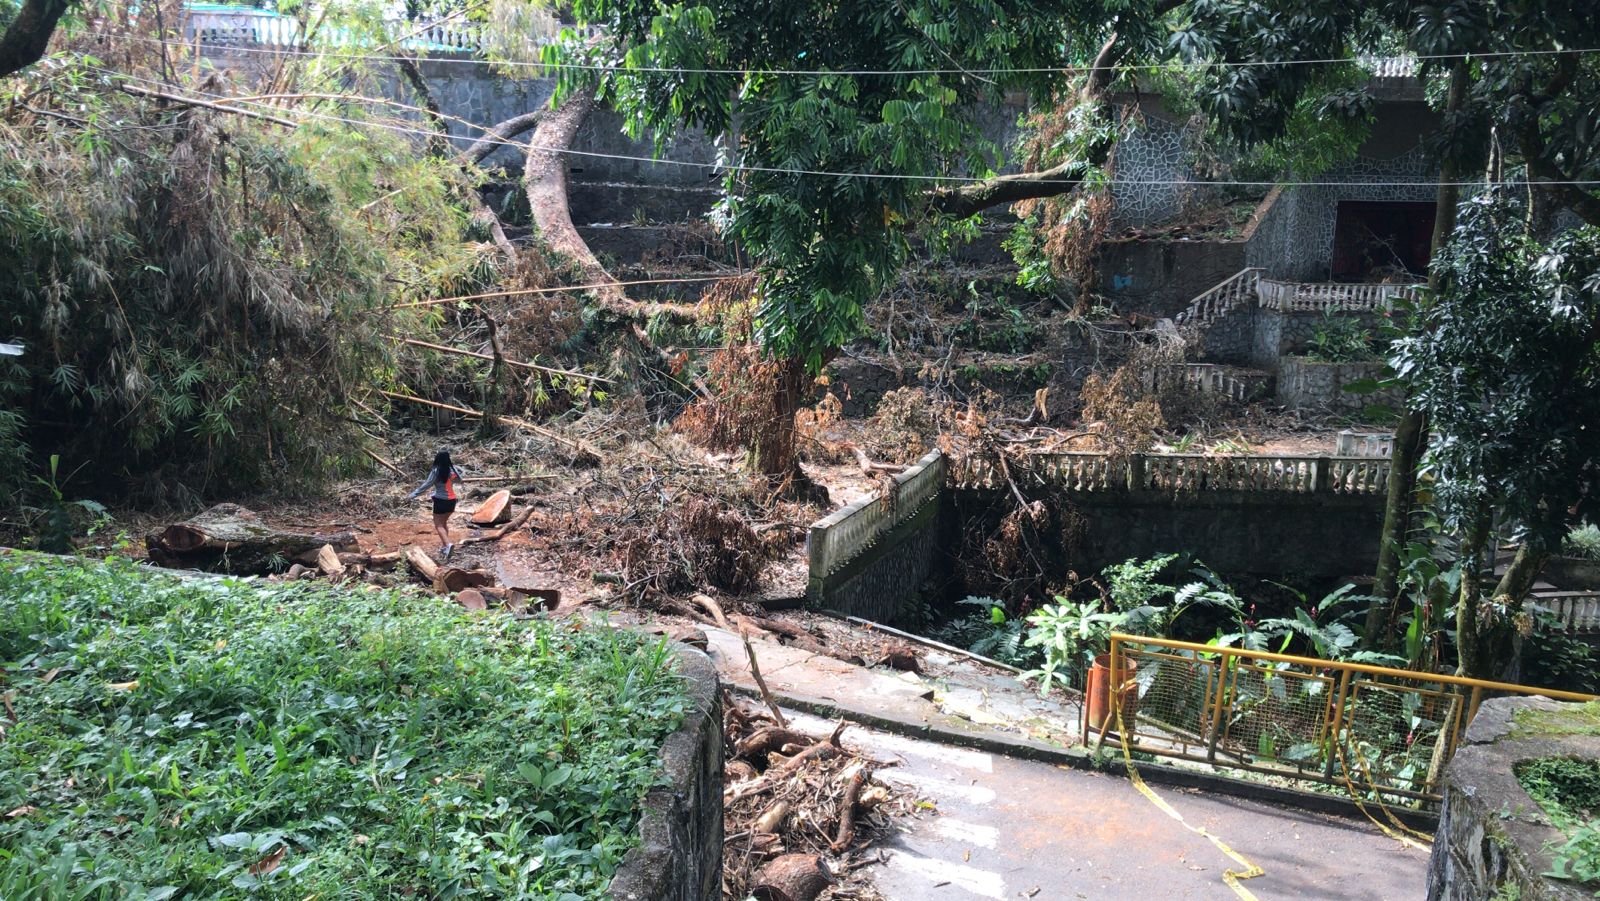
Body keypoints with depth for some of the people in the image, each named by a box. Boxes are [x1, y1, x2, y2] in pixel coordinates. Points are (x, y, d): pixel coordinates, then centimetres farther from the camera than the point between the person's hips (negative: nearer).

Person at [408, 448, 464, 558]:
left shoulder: (436, 471, -14)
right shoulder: (452, 469, -2)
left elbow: (427, 485, -14)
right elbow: (459, 481, 13)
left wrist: (413, 495, -9)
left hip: (441, 500, -5)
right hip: (452, 500, 5)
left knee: (438, 525, 0)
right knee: (444, 522, 21)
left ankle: (448, 544, -21)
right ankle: (443, 546, 23)